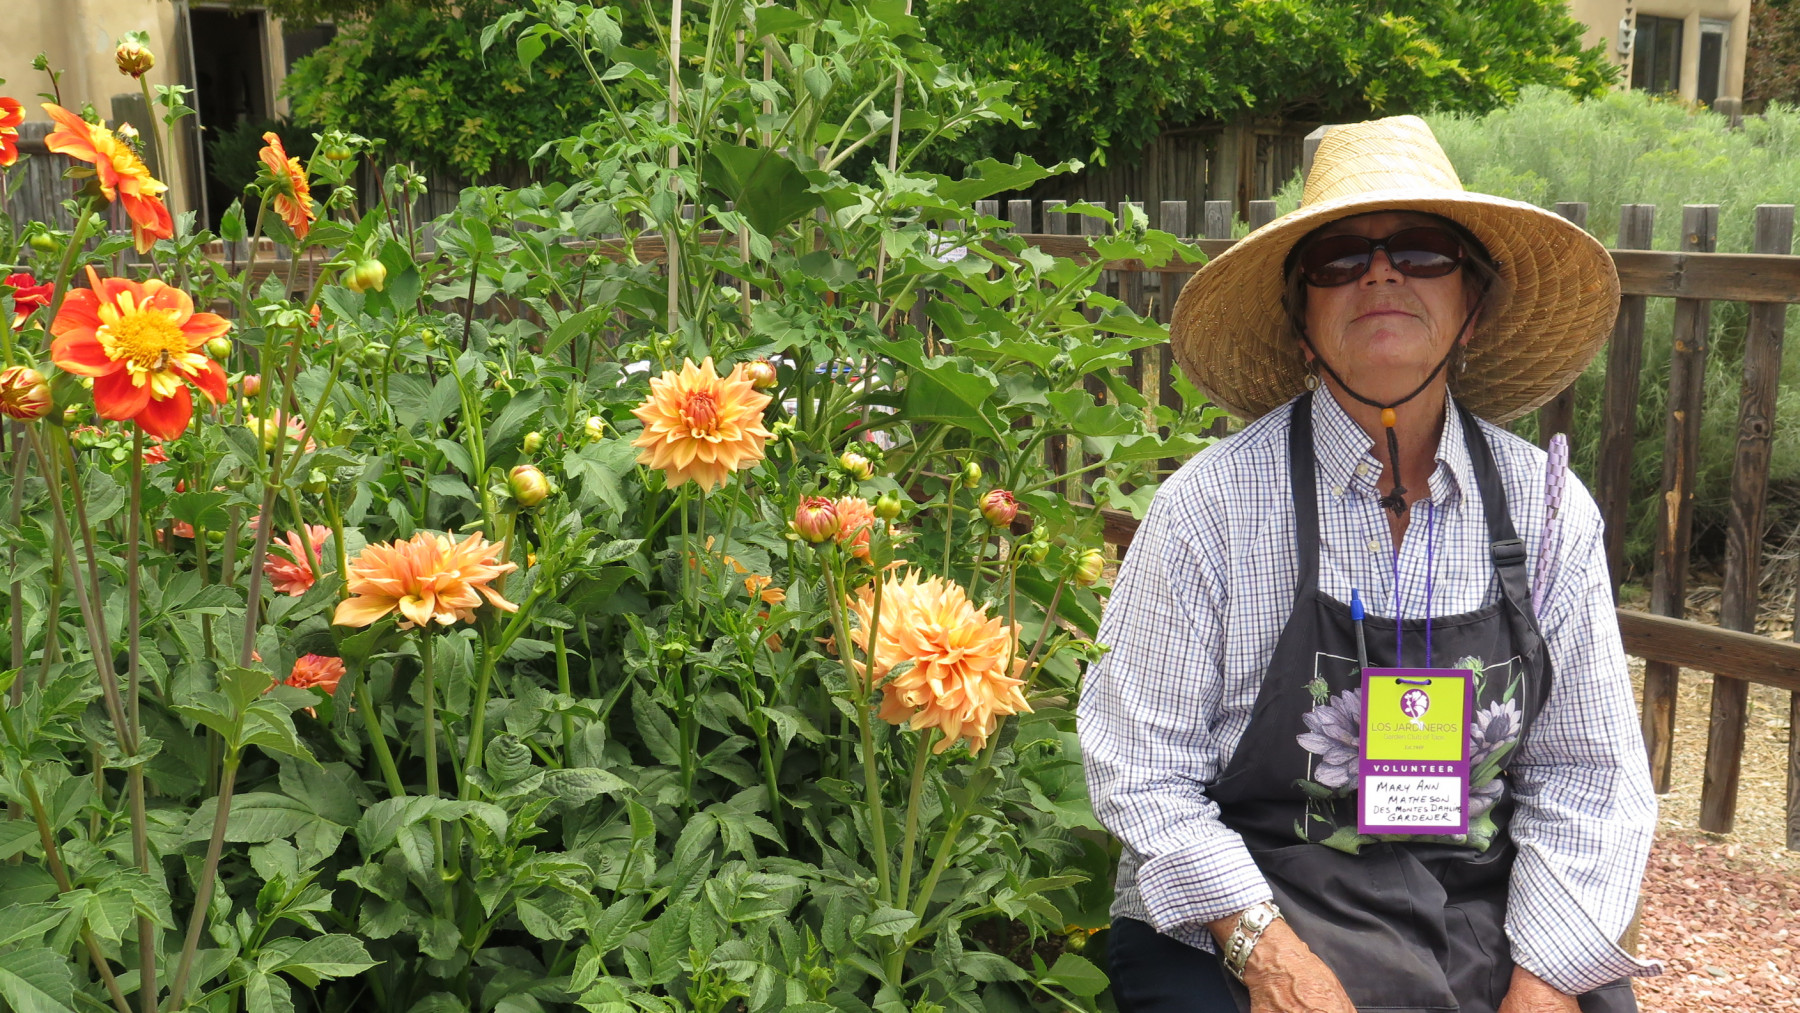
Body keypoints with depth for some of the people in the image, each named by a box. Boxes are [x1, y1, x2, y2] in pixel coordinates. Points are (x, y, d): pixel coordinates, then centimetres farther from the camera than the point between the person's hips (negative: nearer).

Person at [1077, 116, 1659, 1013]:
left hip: (1486, 924, 4)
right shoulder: (1213, 503, -7)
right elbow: (1141, 769, -7)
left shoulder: (1548, 509, 2)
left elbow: (1587, 773, 4)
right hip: (1238, 927, -3)